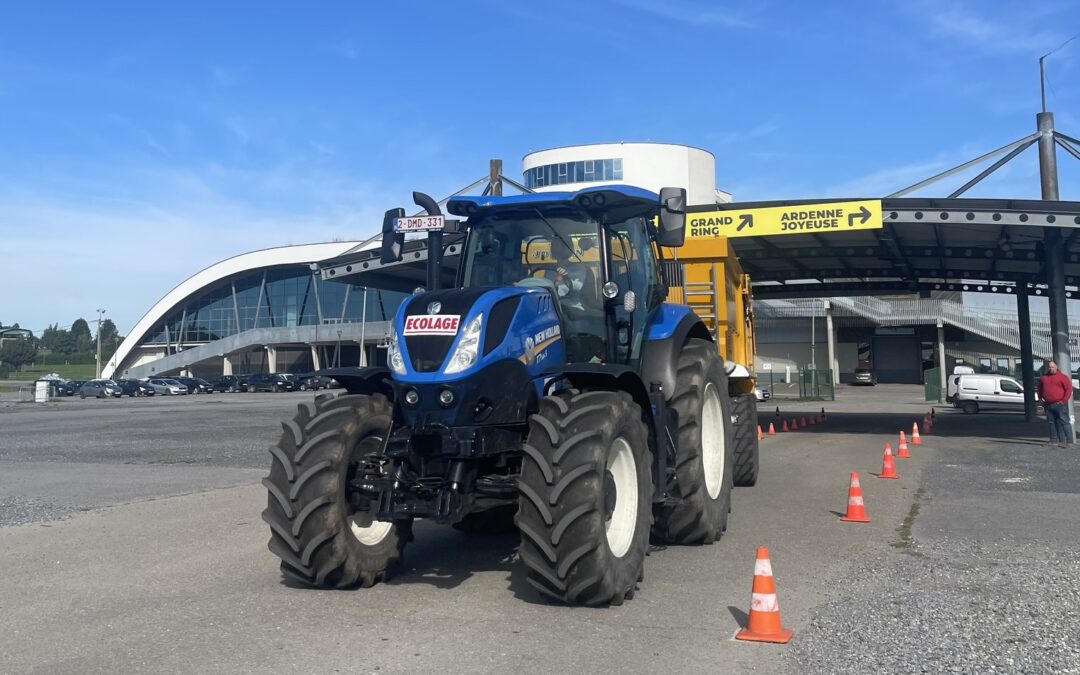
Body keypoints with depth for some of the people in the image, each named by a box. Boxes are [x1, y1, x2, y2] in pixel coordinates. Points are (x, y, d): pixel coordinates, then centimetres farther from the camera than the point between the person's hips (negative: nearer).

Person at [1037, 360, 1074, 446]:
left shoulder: (1062, 377, -3)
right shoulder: (1043, 377, 13)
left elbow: (1069, 388, -7)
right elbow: (1040, 389, 24)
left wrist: (1064, 400, -11)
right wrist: (1041, 399, 13)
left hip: (1060, 404, -5)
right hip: (1048, 405, 5)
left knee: (1064, 422, -7)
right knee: (1052, 423, 10)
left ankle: (1069, 441, -7)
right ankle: (1054, 440, 16)